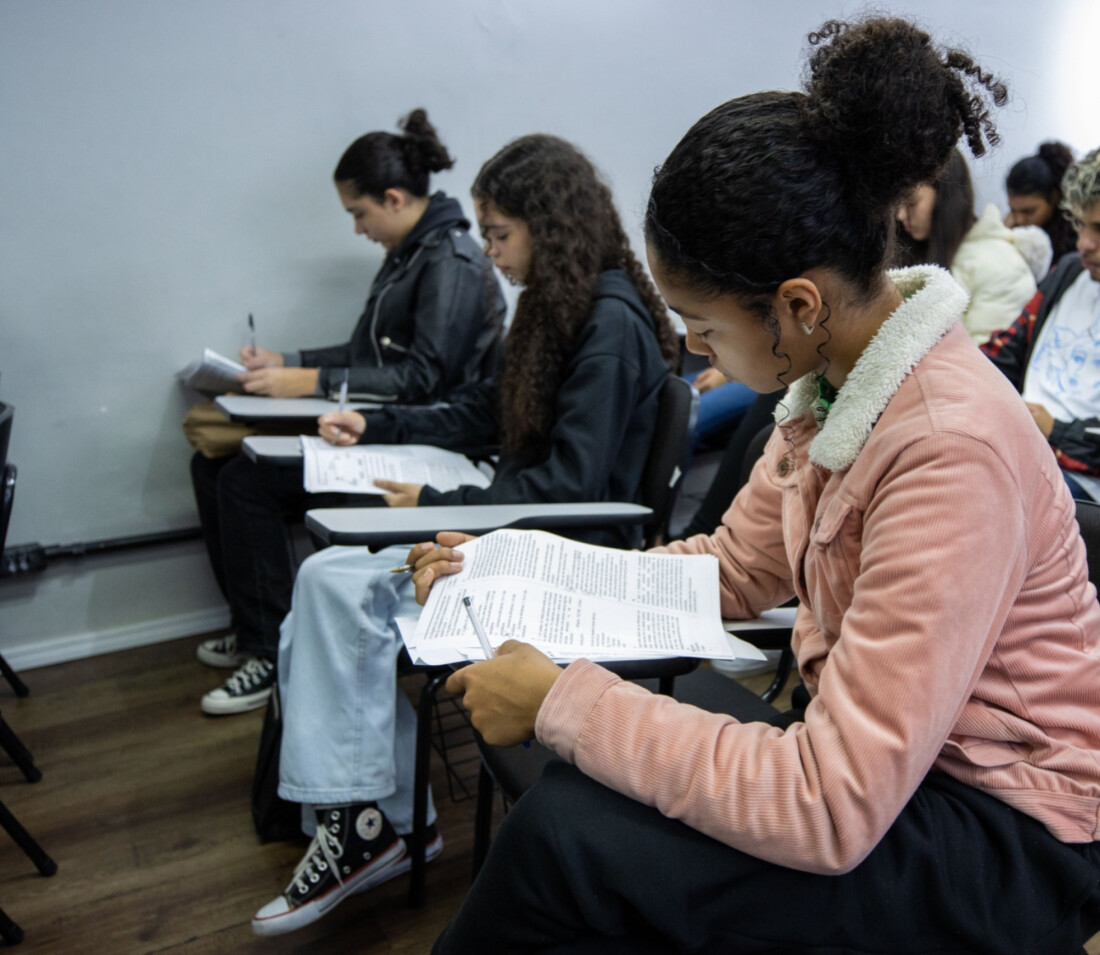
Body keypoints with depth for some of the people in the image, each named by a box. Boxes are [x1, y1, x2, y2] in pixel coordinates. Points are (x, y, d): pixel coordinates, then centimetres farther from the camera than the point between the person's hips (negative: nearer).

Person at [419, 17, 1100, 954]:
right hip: (882, 753, 7)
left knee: (566, 838, -23)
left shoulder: (953, 447, -29)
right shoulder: (835, 380, -3)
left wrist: (560, 701, -25)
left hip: (1009, 840, -7)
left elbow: (828, 813, -30)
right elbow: (734, 567, 7)